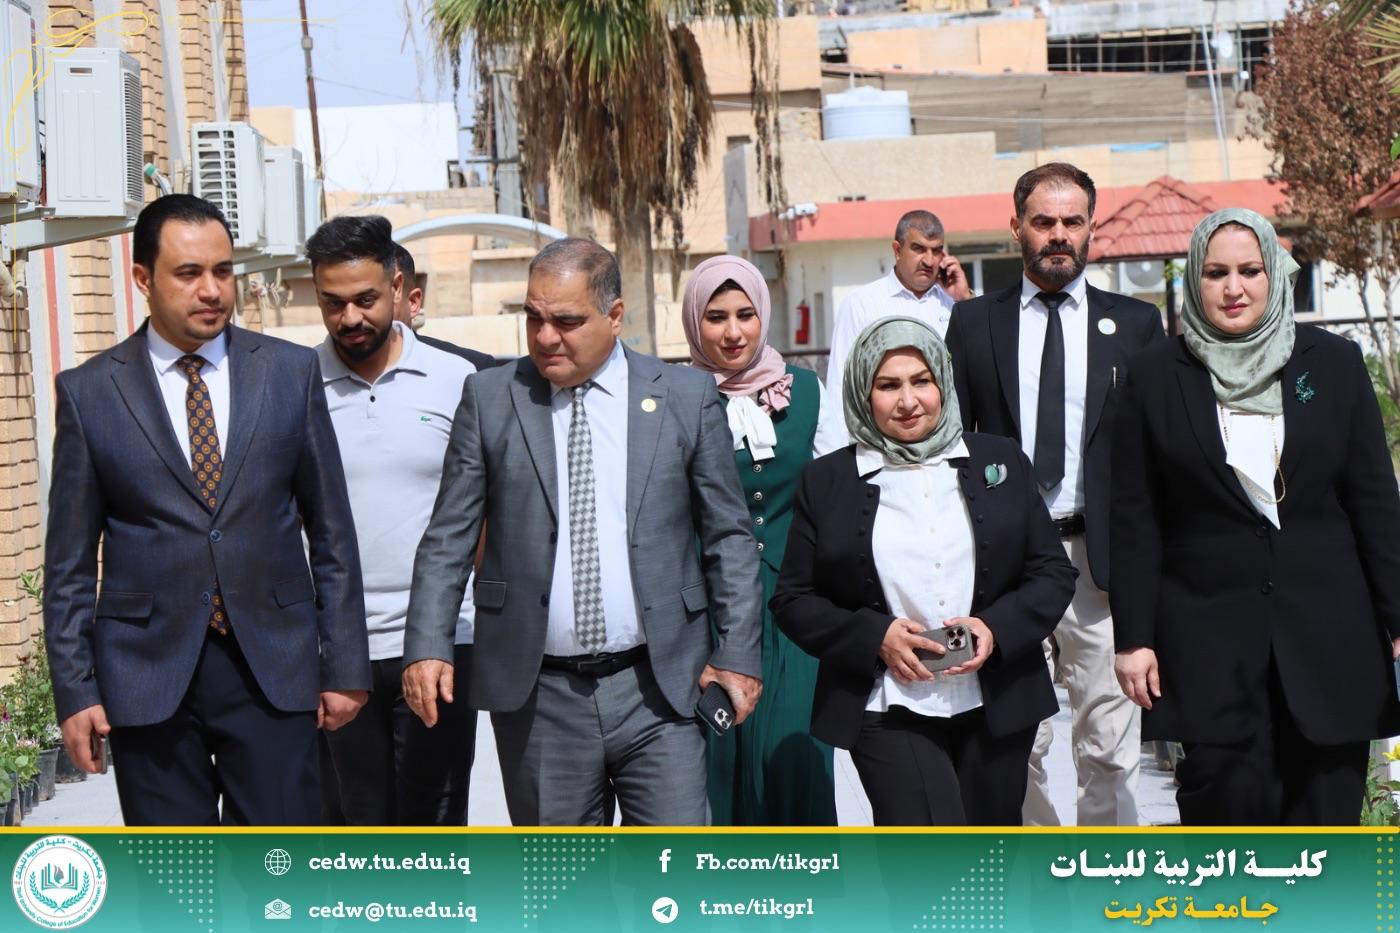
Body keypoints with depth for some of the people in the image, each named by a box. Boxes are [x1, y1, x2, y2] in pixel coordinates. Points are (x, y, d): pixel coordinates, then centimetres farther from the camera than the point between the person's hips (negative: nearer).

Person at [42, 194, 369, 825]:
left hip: (273, 669, 1)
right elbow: (69, 564, 4)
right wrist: (74, 691, -2)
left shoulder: (291, 372, 4)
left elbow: (331, 532, 6)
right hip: (149, 672, 0)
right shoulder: (89, 393, 1)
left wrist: (345, 666, 3)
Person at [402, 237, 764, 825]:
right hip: (536, 694, 1)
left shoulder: (687, 397, 4)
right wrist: (428, 644, -6)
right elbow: (449, 537, 6)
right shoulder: (489, 398, 6)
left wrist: (738, 654, 1)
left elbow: (729, 537, 7)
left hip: (660, 688, 0)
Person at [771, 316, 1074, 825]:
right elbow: (793, 600, 3)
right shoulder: (827, 480, 4)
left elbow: (1054, 572, 8)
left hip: (996, 705, 3)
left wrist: (997, 629, -10)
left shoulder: (999, 460, 9)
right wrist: (875, 636, -13)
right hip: (888, 711, -3)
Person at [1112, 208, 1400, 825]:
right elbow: (1135, 521, 3)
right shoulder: (1156, 377, 4)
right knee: (1229, 800, -12)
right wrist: (1133, 635, -2)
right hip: (1207, 630, -1)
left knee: (1327, 803, 1)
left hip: (1328, 629, 2)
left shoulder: (1333, 363, 7)